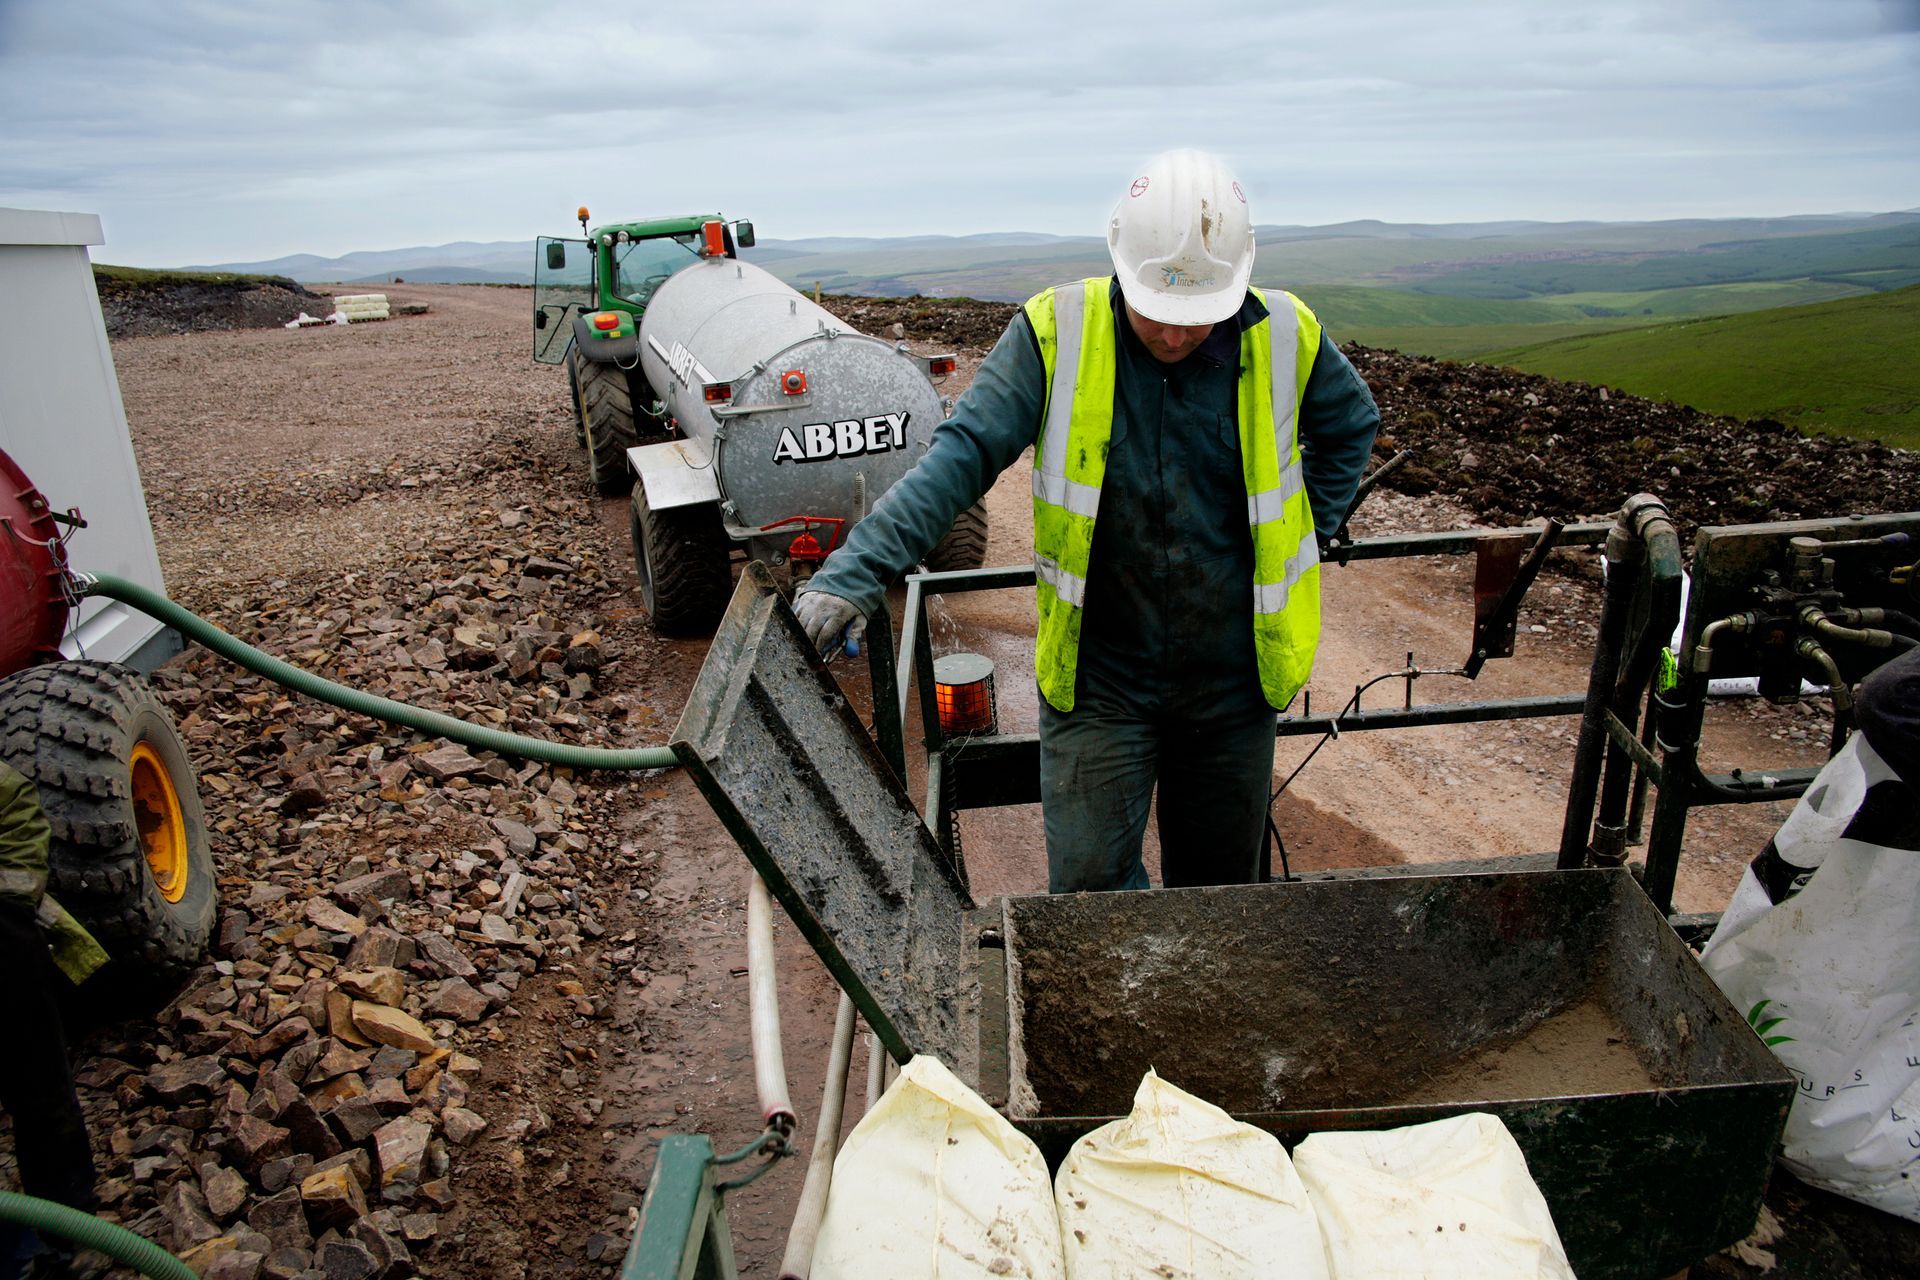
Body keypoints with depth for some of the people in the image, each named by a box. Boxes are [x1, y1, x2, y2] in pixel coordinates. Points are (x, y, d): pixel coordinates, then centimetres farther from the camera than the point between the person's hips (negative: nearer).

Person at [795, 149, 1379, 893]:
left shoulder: (1285, 338, -4)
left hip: (1232, 683, 2)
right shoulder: (1055, 335, -11)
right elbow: (961, 453, -17)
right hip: (1097, 680, -2)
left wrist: (1303, 537, 8)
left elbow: (1351, 426, 16)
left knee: (1219, 885, 17)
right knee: (1089, 885, 0)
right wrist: (858, 569, -28)